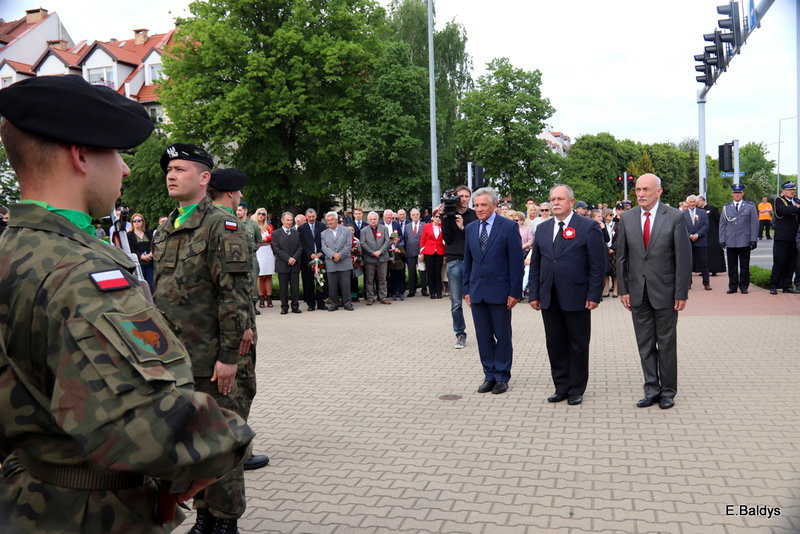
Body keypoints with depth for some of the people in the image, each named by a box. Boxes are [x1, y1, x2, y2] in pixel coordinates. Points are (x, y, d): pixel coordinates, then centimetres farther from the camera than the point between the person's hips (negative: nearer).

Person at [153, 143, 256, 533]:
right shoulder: (165, 230, 13)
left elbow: (235, 295, -15)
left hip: (210, 358, -7)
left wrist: (228, 355, -18)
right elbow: (161, 292, 18)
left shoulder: (221, 226, -10)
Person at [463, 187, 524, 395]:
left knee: (502, 336, 6)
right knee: (483, 337, 9)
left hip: (499, 291, -4)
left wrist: (515, 292, -11)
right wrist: (466, 289, 9)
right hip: (477, 291, 5)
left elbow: (516, 261, -7)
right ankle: (489, 376, 20)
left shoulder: (509, 227, -6)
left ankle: (502, 377, 16)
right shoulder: (470, 228, 9)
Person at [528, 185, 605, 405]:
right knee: (555, 345, 9)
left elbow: (598, 264, -6)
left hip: (576, 297, -4)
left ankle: (576, 390, 18)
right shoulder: (542, 229, 11)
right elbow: (535, 264, 13)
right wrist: (534, 294, 6)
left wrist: (594, 295, -11)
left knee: (578, 346, 6)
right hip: (549, 299, 5)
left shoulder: (588, 227, -3)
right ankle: (561, 387, 21)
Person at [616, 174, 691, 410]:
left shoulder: (675, 217, -6)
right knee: (645, 344, 9)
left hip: (665, 291, -3)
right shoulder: (626, 218, 3)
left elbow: (684, 257, -6)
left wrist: (681, 293, -9)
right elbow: (622, 257, 6)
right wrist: (623, 289, 1)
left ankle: (668, 391, 21)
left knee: (666, 343, 8)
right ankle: (652, 389, 19)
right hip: (637, 291, 3)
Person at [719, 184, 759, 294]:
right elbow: (722, 225, 10)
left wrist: (753, 240, -4)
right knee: (732, 266, 4)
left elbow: (754, 224, 2)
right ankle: (733, 287, 12)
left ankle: (744, 287, 13)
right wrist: (722, 240, 2)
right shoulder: (726, 207, 11)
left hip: (745, 242, -1)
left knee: (744, 266, 4)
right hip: (730, 242, 1)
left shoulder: (750, 206, 6)